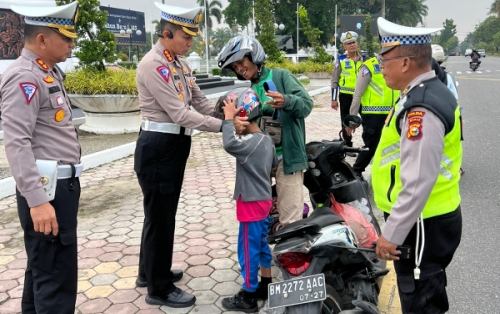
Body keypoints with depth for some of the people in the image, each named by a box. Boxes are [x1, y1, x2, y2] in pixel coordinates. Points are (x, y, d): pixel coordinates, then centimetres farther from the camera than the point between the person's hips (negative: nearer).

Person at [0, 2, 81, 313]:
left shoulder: (49, 72, 14)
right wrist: (37, 200, -27)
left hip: (63, 183, 10)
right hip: (47, 188, -10)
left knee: (43, 266, 22)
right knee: (57, 274, -2)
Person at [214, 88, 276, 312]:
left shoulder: (250, 142, -23)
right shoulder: (266, 140, 7)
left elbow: (229, 144, -43)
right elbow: (273, 164, 20)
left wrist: (228, 118, -32)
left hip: (251, 203, -10)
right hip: (263, 200, 10)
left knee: (248, 248, 2)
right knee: (261, 244, 20)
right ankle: (266, 287, 33)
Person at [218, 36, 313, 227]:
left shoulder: (281, 76, 0)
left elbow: (307, 105, -12)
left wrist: (286, 102, -32)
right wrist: (234, 122, -11)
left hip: (286, 157, -6)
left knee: (290, 221, -4)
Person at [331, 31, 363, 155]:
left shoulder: (364, 59, 6)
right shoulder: (341, 60, -1)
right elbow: (334, 81, 0)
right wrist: (334, 99, -5)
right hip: (346, 96, -2)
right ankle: (348, 146, 16)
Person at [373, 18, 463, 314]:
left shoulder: (421, 109, -25)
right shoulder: (430, 92, 9)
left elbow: (418, 183, -28)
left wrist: (391, 234, -22)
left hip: (423, 223, -10)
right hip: (434, 217, 10)